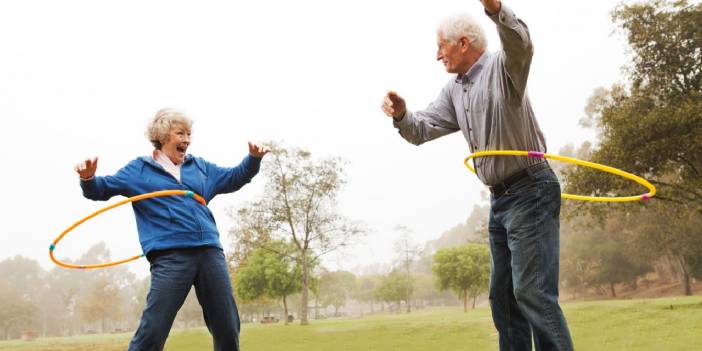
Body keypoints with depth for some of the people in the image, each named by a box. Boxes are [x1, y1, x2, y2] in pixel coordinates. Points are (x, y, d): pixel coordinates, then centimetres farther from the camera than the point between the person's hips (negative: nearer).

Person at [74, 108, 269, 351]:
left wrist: (253, 159, 13)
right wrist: (88, 178, -17)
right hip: (171, 257, -4)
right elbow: (101, 189, 6)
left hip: (209, 252, 5)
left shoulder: (200, 167, 20)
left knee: (227, 327, 10)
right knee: (152, 331, -11)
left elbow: (233, 178, 30)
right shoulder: (139, 170, 9)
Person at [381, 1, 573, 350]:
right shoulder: (453, 89, 15)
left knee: (532, 290, -14)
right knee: (502, 294, 12)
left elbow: (521, 45, -32)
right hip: (500, 199, 9)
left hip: (530, 193, -9)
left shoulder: (502, 66, -9)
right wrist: (401, 115, -12)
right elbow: (422, 129, 11)